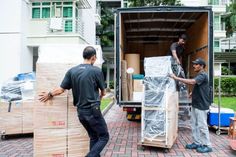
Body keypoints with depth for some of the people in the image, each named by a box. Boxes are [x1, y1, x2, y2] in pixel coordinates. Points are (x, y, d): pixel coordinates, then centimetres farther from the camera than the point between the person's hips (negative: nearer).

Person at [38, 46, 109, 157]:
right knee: (104, 137, 8)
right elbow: (103, 92, 3)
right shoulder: (96, 71, -10)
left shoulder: (72, 71, 1)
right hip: (93, 110, -5)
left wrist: (49, 94, 24)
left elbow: (61, 90, 4)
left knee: (93, 137, 18)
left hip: (80, 111, 6)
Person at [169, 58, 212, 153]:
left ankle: (207, 146, 13)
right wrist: (193, 92, 7)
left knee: (202, 126, -1)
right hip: (195, 105, 10)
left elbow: (191, 82, -32)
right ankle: (197, 143, 24)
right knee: (194, 125, 13)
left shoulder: (203, 75, -16)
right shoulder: (198, 76, 15)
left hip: (201, 106, -10)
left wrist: (176, 78, -30)